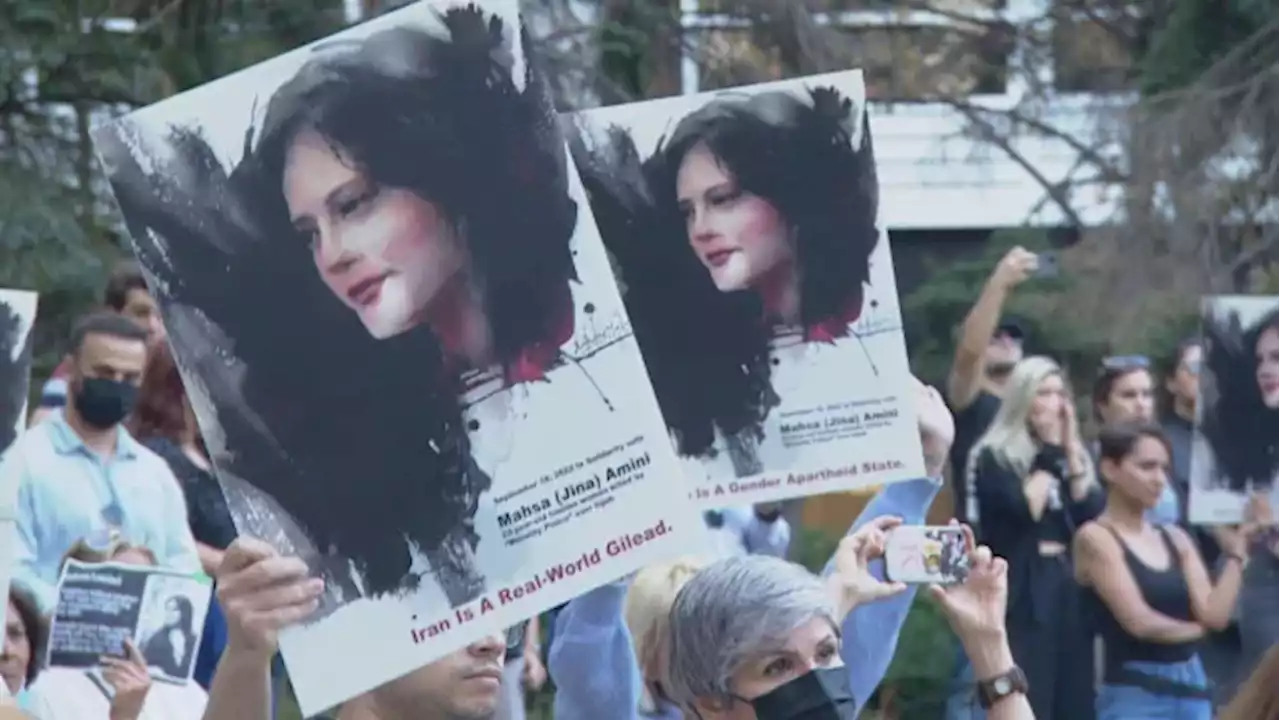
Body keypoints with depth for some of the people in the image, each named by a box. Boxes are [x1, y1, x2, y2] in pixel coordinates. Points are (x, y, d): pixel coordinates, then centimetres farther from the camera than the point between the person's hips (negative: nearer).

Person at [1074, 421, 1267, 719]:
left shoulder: (1175, 539, 12)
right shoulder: (1096, 537, -4)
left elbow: (1214, 614, 1)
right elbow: (1139, 621, -12)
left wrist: (1237, 549, 2)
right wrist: (1193, 628, 5)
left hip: (1192, 688, 6)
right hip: (1133, 694, -6)